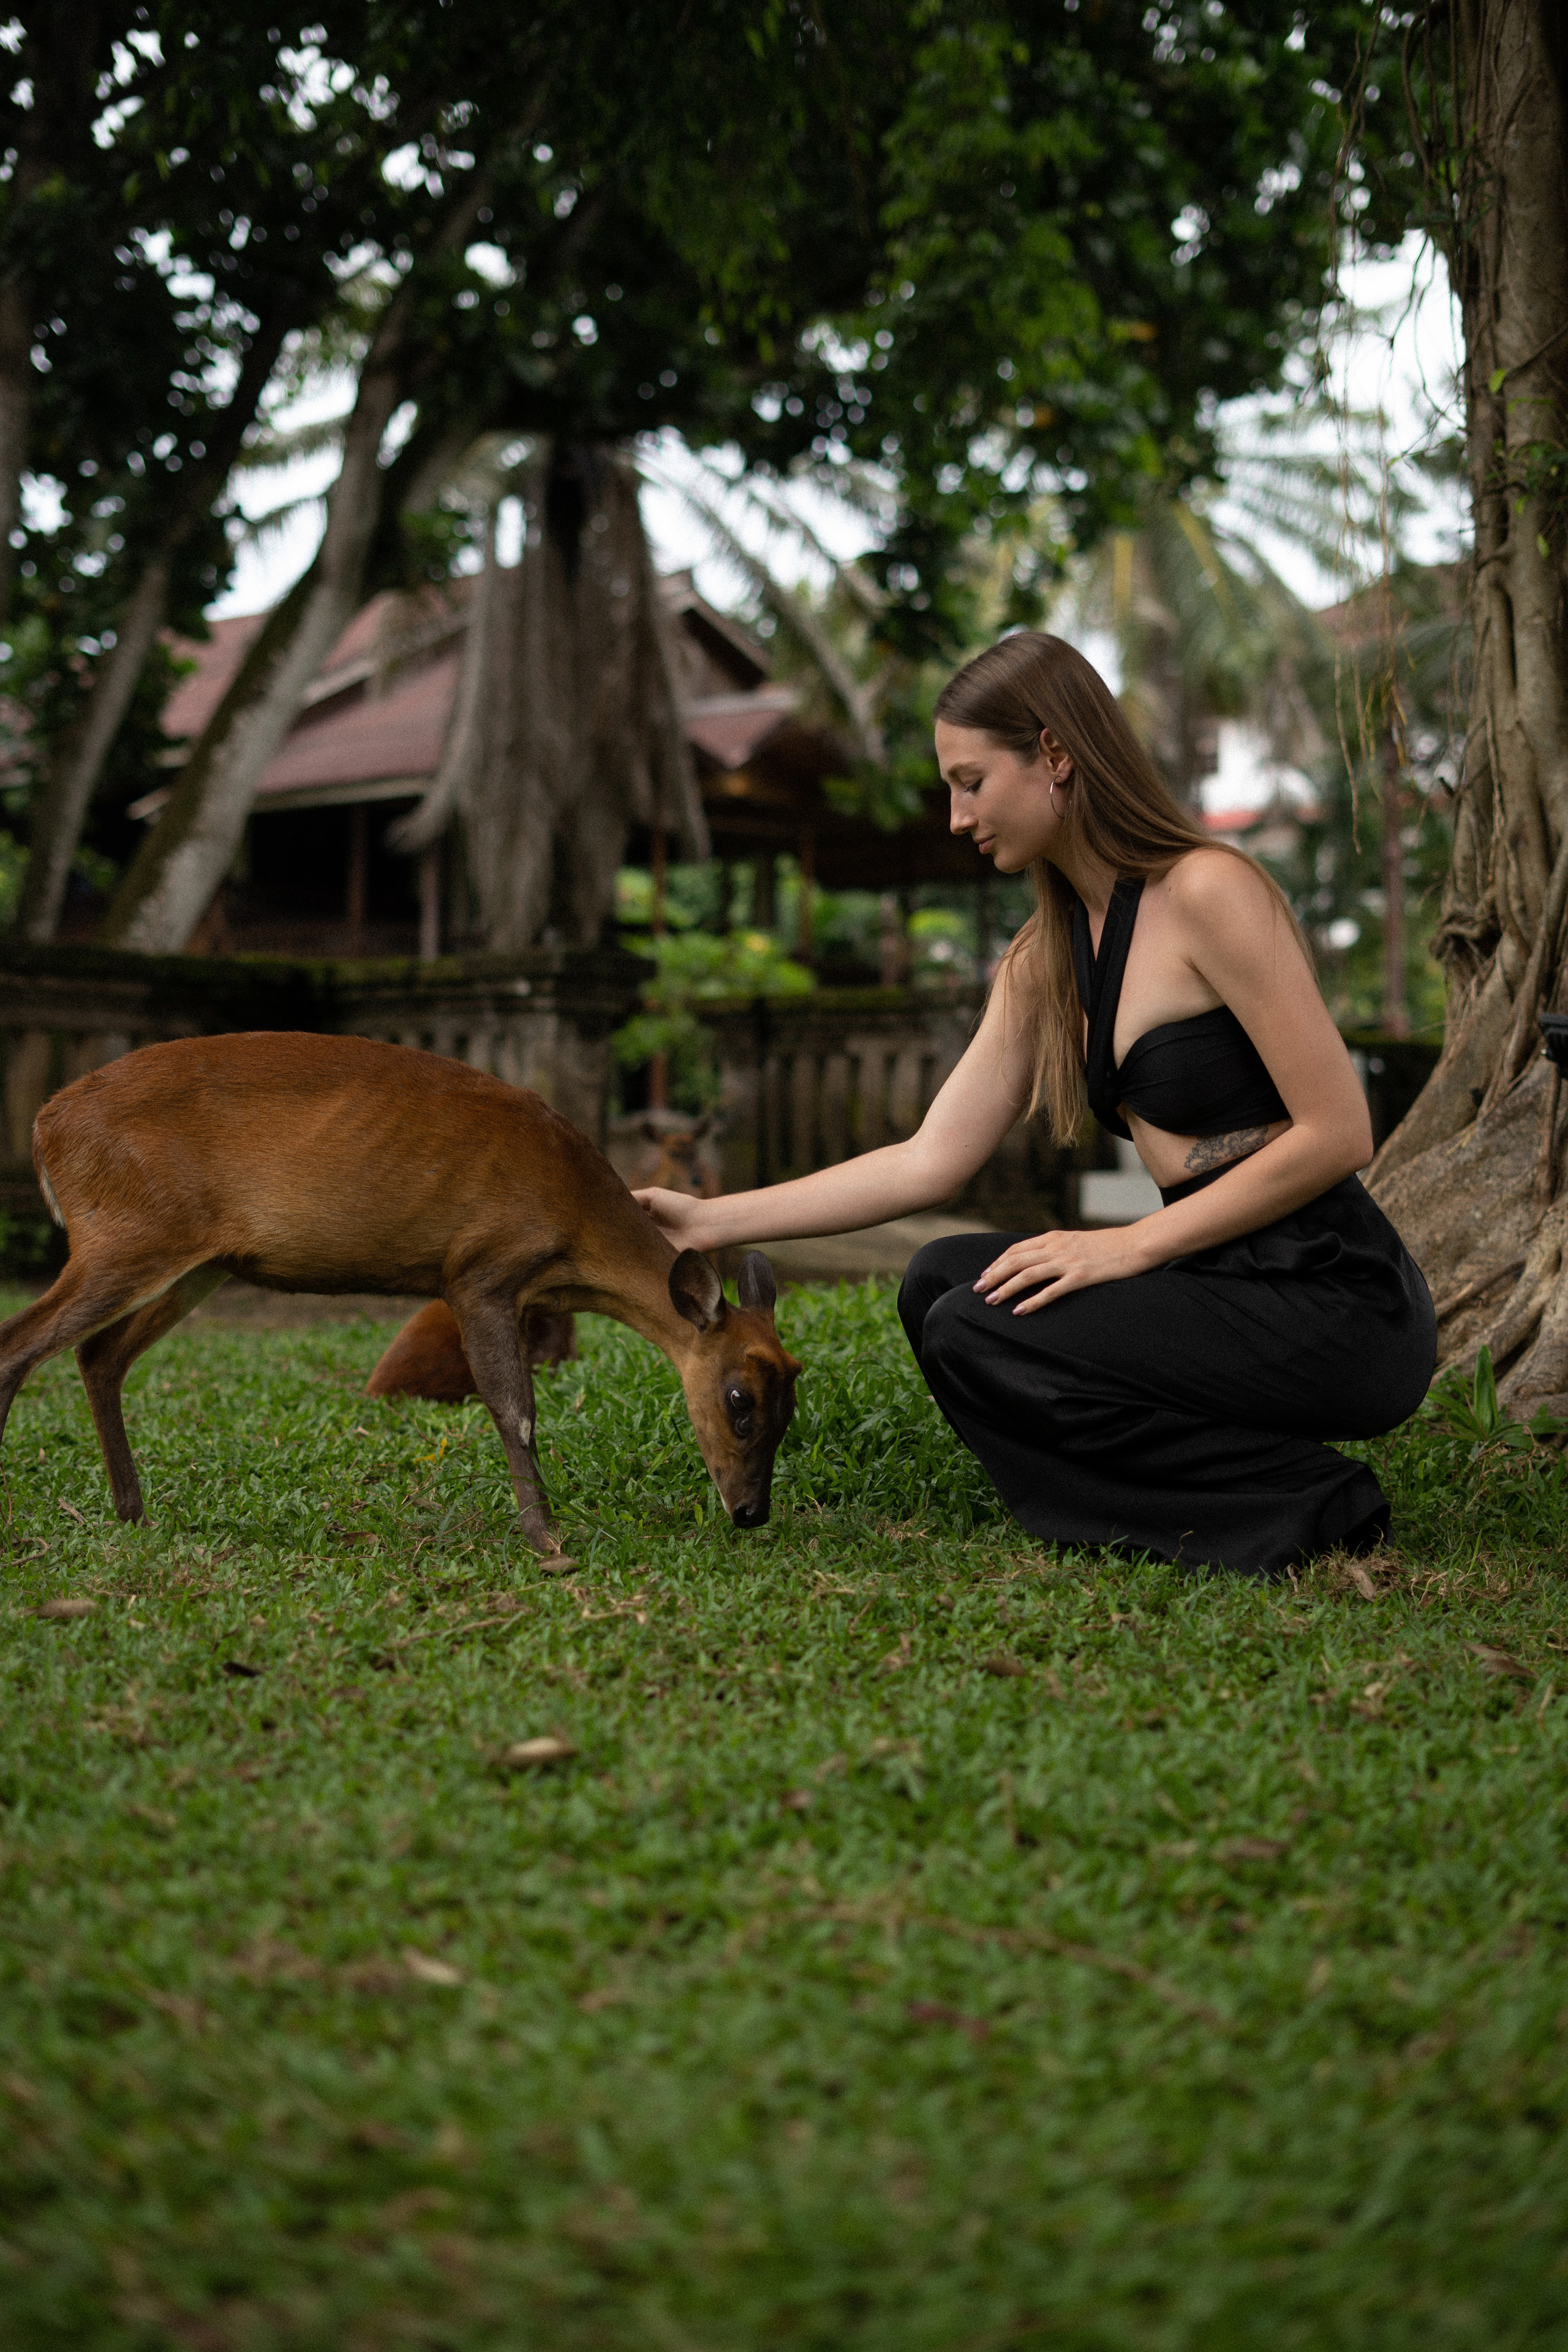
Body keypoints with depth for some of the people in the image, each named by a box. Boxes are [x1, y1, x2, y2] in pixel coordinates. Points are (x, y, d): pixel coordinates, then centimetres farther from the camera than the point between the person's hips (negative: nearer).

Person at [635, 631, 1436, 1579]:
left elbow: (1339, 1135, -17)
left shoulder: (1208, 893, -14)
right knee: (942, 1282, 8)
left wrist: (1129, 1246, -17)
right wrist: (713, 1221, 7)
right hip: (1225, 1283, 9)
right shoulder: (1043, 964, 11)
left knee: (979, 1338, -14)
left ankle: (1305, 1505, -7)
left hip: (1337, 1301, -9)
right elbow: (931, 1161, 10)